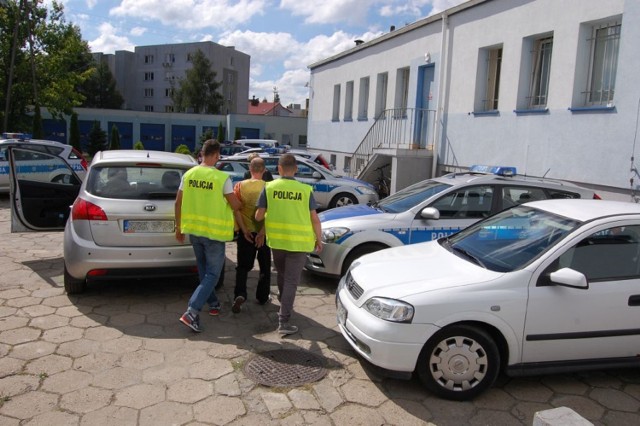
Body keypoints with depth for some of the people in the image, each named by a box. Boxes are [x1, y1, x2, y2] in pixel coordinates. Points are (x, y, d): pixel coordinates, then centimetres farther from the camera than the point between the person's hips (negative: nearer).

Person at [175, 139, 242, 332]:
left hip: (193, 230, 6)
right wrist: (241, 203, 15)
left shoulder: (189, 174, -1)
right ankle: (191, 313, -8)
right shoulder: (222, 178, -16)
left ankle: (213, 304, 36)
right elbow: (235, 205, -9)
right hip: (213, 232, -6)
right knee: (212, 274, 3)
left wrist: (178, 227, 15)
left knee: (204, 270, 22)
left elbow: (178, 203, 4)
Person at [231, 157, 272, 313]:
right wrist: (262, 232, -13)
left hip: (246, 232, 1)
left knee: (243, 266, 10)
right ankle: (262, 297, 23)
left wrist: (244, 230, -8)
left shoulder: (240, 186, -4)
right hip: (263, 233, -1)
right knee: (265, 267, 16)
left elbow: (236, 209, -9)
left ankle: (240, 295, -9)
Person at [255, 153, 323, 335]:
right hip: (299, 242, -2)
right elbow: (315, 219, -5)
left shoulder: (269, 187, -5)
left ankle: (284, 308, 44)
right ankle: (283, 321, -2)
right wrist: (318, 240, 8)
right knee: (291, 281, 2)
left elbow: (259, 216, -4)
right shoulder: (305, 190, -7)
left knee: (282, 275, 25)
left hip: (276, 240, 3)